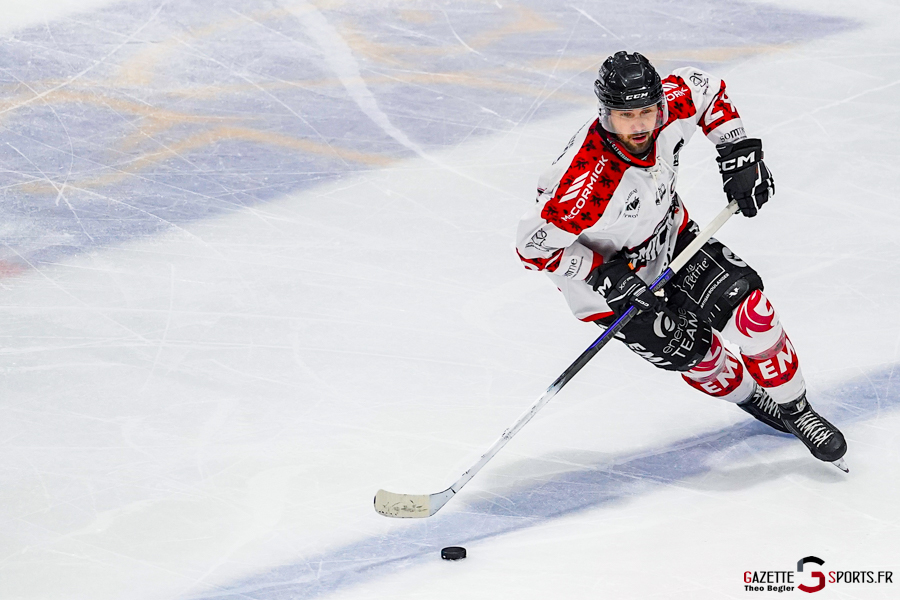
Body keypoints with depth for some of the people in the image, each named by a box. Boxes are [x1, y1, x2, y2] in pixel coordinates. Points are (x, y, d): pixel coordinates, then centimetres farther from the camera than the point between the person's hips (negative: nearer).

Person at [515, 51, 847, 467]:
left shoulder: (671, 107, -24)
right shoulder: (589, 182, -41)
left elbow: (705, 90, 0)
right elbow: (534, 245, -31)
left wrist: (739, 155, -6)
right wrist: (605, 277, -30)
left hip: (669, 236, 5)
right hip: (606, 270, -5)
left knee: (748, 307, -6)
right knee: (692, 349, -4)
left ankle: (794, 409, 12)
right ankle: (746, 396, 29)